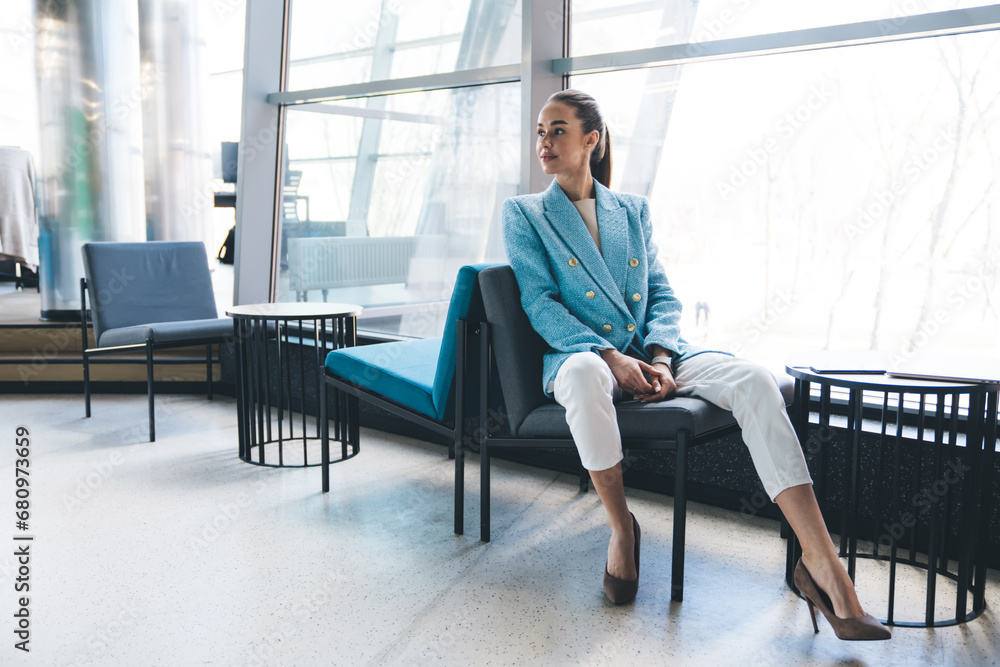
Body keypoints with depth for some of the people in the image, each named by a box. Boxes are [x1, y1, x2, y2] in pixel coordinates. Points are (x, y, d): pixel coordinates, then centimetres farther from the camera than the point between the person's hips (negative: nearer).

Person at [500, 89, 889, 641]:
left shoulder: (633, 209, 19)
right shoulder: (523, 214, 10)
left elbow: (662, 293, 13)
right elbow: (539, 302, -3)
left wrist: (660, 357, -9)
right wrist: (610, 357, -17)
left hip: (651, 351, 3)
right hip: (582, 353, -3)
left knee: (753, 380, -25)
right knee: (585, 378, -42)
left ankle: (820, 561, -28)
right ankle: (620, 527, -17)